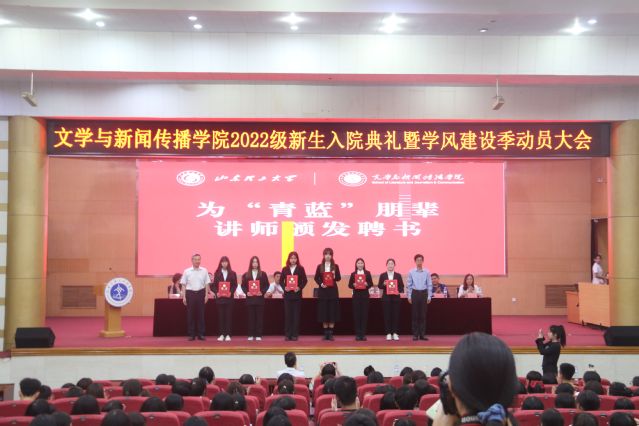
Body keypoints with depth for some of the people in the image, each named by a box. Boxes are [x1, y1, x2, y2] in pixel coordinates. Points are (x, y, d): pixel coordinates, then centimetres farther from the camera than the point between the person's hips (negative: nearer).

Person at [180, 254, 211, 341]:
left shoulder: (204, 271, 4)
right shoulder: (187, 271, 2)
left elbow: (207, 284, 6)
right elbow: (183, 285, 3)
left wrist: (206, 295, 0)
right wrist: (184, 297, -2)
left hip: (201, 293, 1)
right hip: (190, 293, 0)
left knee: (200, 314, 3)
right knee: (190, 314, 2)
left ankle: (201, 334, 10)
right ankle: (191, 334, 9)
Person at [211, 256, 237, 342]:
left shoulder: (232, 273, 5)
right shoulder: (217, 273, 6)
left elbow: (235, 285, 2)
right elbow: (214, 285, 4)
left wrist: (231, 292, -13)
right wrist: (216, 293, -12)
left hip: (229, 297, 0)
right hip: (219, 297, 0)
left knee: (228, 316, 0)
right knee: (220, 316, 1)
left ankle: (228, 334, 3)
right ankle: (221, 334, 6)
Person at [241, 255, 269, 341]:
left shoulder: (263, 274, 5)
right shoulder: (246, 274, 7)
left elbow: (266, 285, 3)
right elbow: (243, 285, 6)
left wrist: (262, 292, -11)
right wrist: (246, 292, -10)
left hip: (259, 298, -1)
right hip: (250, 298, 1)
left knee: (259, 317, 0)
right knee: (251, 317, 2)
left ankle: (258, 335, 3)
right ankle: (251, 335, 5)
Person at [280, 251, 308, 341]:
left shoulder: (300, 269, 2)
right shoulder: (285, 269, 6)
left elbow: (305, 280, -1)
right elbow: (281, 281, 6)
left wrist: (300, 287, -15)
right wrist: (284, 287, -12)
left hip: (297, 294, -1)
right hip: (287, 294, 1)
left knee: (296, 314, 1)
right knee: (287, 314, 2)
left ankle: (295, 334, 5)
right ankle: (287, 334, 5)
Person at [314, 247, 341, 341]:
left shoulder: (335, 266, 5)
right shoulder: (320, 266, 6)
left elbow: (339, 278, 2)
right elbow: (316, 278, 5)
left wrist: (335, 276, -18)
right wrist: (320, 284, -12)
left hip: (333, 291, 0)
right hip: (323, 291, 0)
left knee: (332, 311, -1)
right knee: (324, 311, 1)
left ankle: (330, 333, 5)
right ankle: (325, 333, 9)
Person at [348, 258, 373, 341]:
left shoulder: (367, 273, 7)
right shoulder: (353, 274, 6)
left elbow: (371, 284, 3)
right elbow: (349, 285, 3)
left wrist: (367, 284, -17)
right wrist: (354, 285, -17)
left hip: (365, 295, 0)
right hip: (356, 296, 0)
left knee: (364, 314, -1)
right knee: (356, 314, -2)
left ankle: (363, 334, 3)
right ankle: (357, 334, 3)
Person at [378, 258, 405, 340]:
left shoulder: (398, 275, 7)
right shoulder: (382, 275, 5)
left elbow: (402, 286, 4)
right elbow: (379, 286, 4)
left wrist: (399, 291, -15)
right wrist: (383, 284, -16)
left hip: (396, 297, 0)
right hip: (386, 298, 0)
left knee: (396, 315, 0)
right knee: (387, 315, -1)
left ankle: (395, 333, 6)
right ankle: (388, 333, 5)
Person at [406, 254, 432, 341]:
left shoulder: (426, 272, 0)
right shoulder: (411, 272, 0)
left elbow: (429, 285, 3)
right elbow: (409, 285, 3)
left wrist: (429, 296, -1)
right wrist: (409, 296, 0)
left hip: (424, 293, 0)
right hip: (415, 293, 0)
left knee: (423, 315, 3)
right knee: (415, 315, 3)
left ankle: (422, 334, 8)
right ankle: (415, 334, 8)